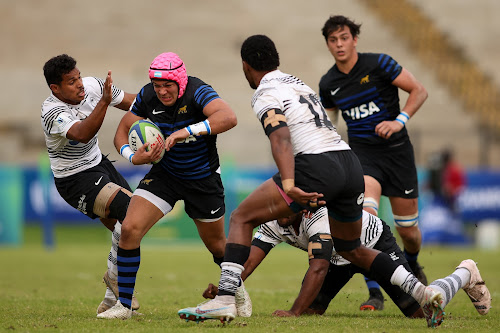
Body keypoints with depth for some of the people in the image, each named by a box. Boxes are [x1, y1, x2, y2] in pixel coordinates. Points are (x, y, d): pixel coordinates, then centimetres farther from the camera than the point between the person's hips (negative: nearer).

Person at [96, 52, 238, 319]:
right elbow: (122, 133, -2)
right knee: (130, 229, -15)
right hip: (164, 174, 3)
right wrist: (134, 157, -23)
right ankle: (123, 305, -5)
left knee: (217, 245, 12)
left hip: (203, 179, -3)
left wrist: (186, 131, -52)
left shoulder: (197, 92, -27)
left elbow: (228, 118, -45)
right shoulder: (147, 97, -13)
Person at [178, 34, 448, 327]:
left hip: (317, 166, -8)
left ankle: (225, 300, -11)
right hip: (352, 163, 8)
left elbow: (281, 140, -16)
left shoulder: (265, 95, 1)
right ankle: (423, 293, 13)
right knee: (351, 250, 25)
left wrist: (289, 186, -29)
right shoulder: (299, 83, 27)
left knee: (242, 218, 2)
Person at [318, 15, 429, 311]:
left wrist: (400, 120, -19)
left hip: (397, 150, -1)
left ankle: (412, 264, 43)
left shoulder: (378, 64, -9)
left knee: (408, 229, 6)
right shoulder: (328, 84, 3)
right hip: (362, 152, 1)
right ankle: (375, 293, -21)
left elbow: (419, 91, -6)